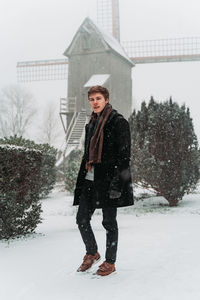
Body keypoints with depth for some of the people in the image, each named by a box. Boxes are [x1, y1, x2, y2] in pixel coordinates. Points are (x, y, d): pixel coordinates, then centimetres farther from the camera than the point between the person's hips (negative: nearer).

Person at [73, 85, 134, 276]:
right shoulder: (91, 124, 18)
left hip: (107, 179, -7)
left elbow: (124, 154, -12)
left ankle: (110, 262, 17)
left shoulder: (118, 122, -6)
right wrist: (83, 178, 18)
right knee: (81, 219, 7)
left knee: (109, 221, 2)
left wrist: (117, 182, -18)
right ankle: (92, 253, 29)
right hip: (90, 178, 7)